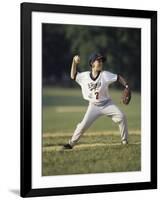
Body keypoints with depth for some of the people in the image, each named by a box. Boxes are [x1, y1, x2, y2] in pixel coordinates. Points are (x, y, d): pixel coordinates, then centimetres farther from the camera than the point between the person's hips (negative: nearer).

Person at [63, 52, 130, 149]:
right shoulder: (85, 76, -6)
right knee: (83, 125, -7)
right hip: (94, 106, 0)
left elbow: (118, 77, -9)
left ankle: (125, 141, -3)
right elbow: (73, 76, 3)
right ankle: (71, 143, 9)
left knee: (121, 116, -17)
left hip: (107, 104, 0)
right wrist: (74, 63, -9)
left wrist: (127, 87, -23)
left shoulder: (105, 74, -12)